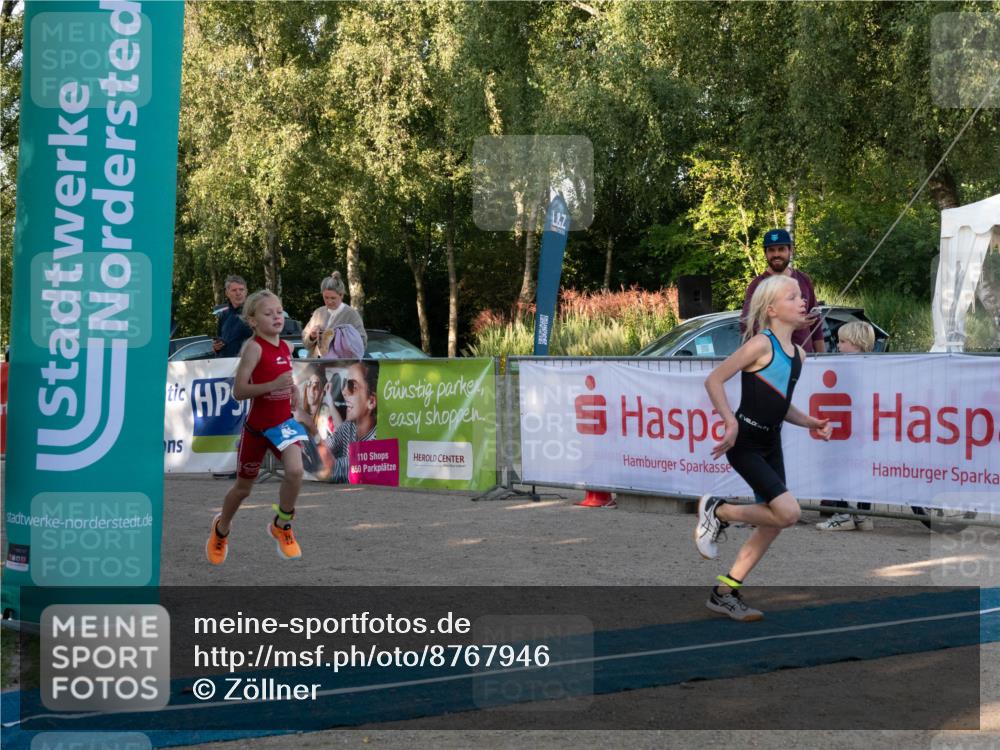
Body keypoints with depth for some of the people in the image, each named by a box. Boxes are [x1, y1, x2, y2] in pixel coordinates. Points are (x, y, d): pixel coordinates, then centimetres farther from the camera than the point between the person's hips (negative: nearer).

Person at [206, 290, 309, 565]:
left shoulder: (285, 347, 3)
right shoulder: (254, 347, -17)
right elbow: (239, 391, -24)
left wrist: (293, 390, 6)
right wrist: (273, 385, -34)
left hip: (283, 423, 4)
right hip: (256, 426, -4)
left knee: (295, 471, -22)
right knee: (243, 487, 12)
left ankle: (282, 526, 2)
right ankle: (221, 528, 42)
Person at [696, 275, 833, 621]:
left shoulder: (798, 354, 11)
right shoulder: (761, 344, -14)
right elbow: (714, 380, -14)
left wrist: (810, 423, 5)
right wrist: (731, 423, -21)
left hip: (771, 444, 9)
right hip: (745, 443, -9)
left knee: (773, 523, 8)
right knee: (788, 512, -19)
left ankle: (725, 592, 18)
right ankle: (717, 511, 4)